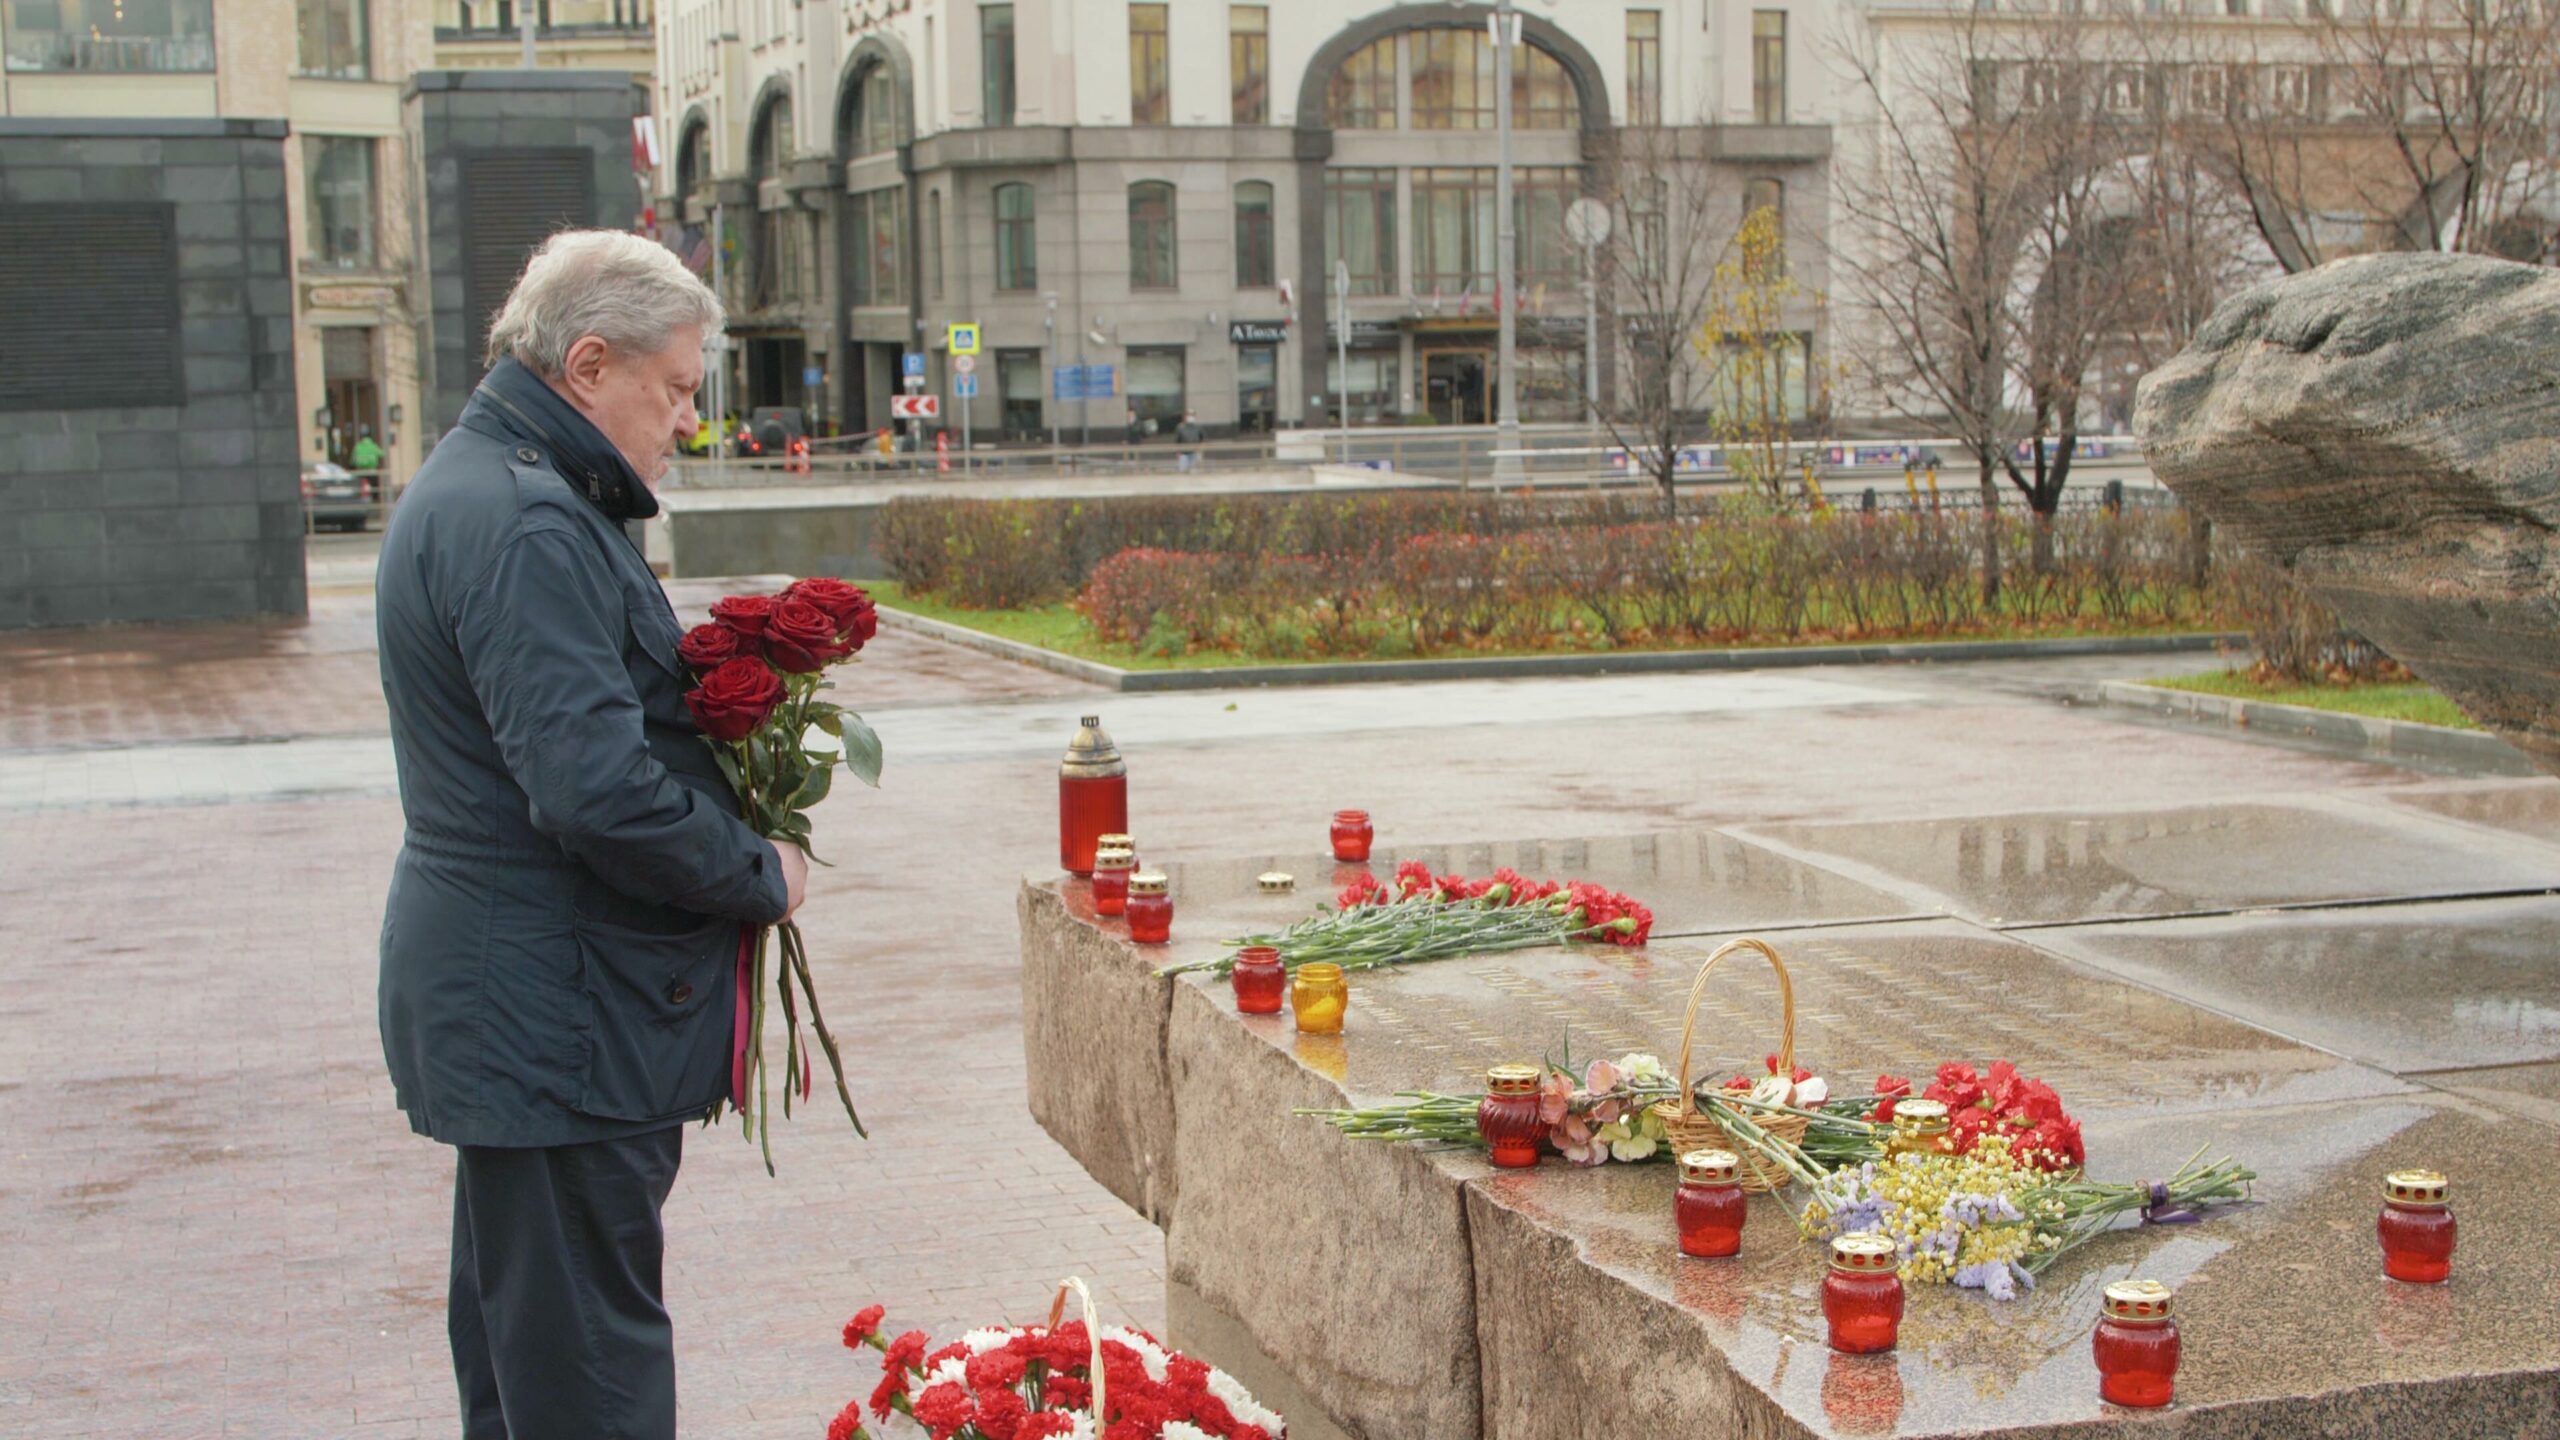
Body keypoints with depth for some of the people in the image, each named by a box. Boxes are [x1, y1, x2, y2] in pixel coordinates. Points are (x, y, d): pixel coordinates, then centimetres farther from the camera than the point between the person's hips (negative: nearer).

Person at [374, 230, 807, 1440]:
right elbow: (595, 789, -28)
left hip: (499, 1005, 11)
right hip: (558, 1013, -11)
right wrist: (759, 877, -13)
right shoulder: (527, 525, -21)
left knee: (516, 1328, 21)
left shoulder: (479, 486, 14)